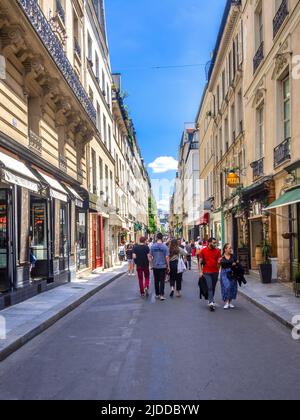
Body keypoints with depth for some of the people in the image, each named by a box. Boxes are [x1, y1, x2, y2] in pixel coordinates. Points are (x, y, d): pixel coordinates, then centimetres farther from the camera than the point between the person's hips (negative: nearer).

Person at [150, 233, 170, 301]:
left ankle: (157, 294, 20)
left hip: (155, 266, 2)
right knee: (162, 281, 0)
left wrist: (152, 264, 16)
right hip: (163, 266, -2)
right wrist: (168, 266, 0)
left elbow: (151, 256, 4)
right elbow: (167, 257, -8)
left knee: (156, 280, 13)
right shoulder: (165, 247, -9)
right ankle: (161, 295, -6)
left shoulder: (153, 246, -2)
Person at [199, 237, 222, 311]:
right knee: (209, 287, -10)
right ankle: (211, 303, -15)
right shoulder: (203, 251, -2)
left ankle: (211, 300, 27)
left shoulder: (217, 251, 3)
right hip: (206, 272, -3)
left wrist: (219, 261, -14)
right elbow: (200, 262, 1)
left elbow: (219, 261, 9)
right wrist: (200, 271, -5)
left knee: (213, 288, 12)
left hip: (215, 272, 3)